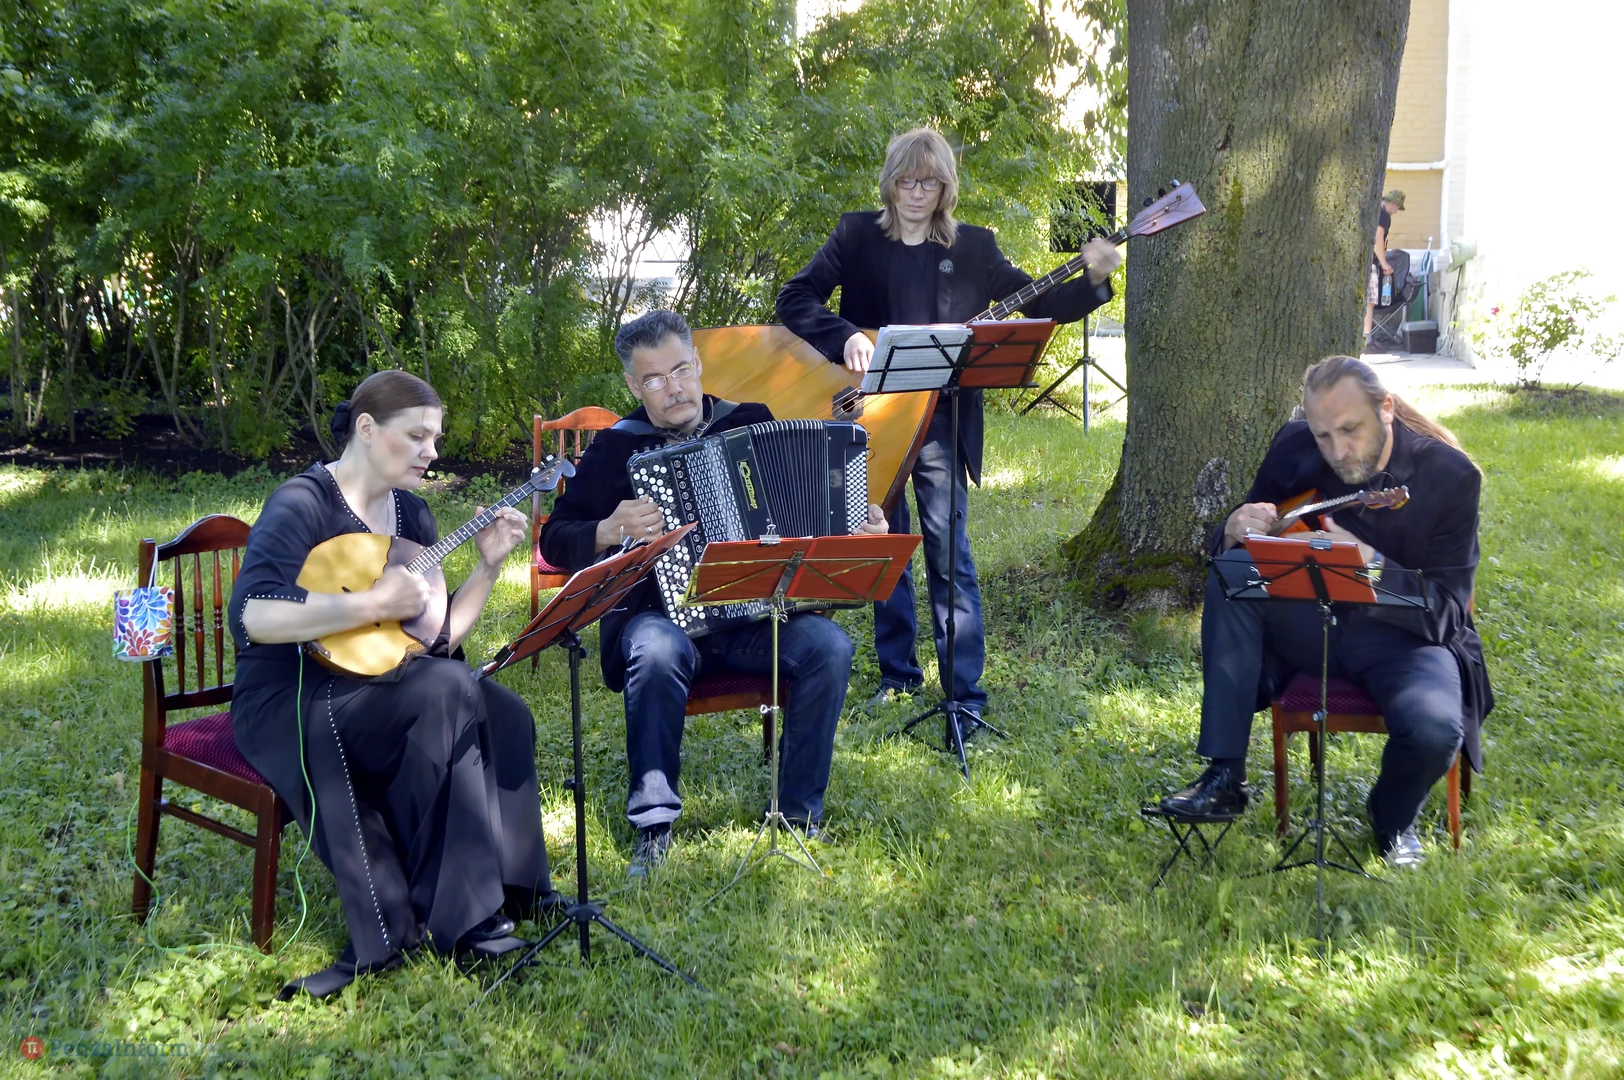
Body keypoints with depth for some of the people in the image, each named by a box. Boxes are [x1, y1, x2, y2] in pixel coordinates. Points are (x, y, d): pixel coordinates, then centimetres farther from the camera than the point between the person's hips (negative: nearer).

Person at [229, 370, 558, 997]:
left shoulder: (410, 512, 11)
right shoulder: (302, 505, -12)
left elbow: (440, 638, 12)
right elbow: (253, 617, -28)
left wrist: (489, 566, -1)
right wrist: (373, 604, -27)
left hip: (372, 689, 7)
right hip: (288, 705, -7)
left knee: (500, 712, -20)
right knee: (449, 692, -31)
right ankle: (448, 915, -21)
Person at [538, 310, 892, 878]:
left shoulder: (752, 423, 12)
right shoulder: (616, 447, 8)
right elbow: (555, 538, 6)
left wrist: (860, 528, 0)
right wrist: (611, 531, -13)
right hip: (660, 612, -2)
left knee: (828, 646, -26)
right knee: (660, 652, -36)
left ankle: (800, 815, -12)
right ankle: (653, 824, -21)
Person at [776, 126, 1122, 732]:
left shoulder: (973, 248, 5)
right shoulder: (857, 237, 3)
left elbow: (1038, 305, 4)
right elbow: (795, 298, -5)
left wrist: (1093, 280, -13)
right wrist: (845, 337, -21)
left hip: (940, 420, -1)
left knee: (949, 554, -7)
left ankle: (967, 696, -2)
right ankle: (899, 673, 27)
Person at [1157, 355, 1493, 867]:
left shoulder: (1451, 475, -16)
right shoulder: (1294, 447, -6)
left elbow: (1446, 613, -19)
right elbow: (1225, 547, 4)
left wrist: (1369, 563, -36)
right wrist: (1235, 532, -22)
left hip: (1403, 634, -3)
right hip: (1309, 619, 3)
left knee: (1435, 729, -34)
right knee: (1228, 573, -24)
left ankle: (1391, 816, 6)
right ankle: (1225, 778, -22)